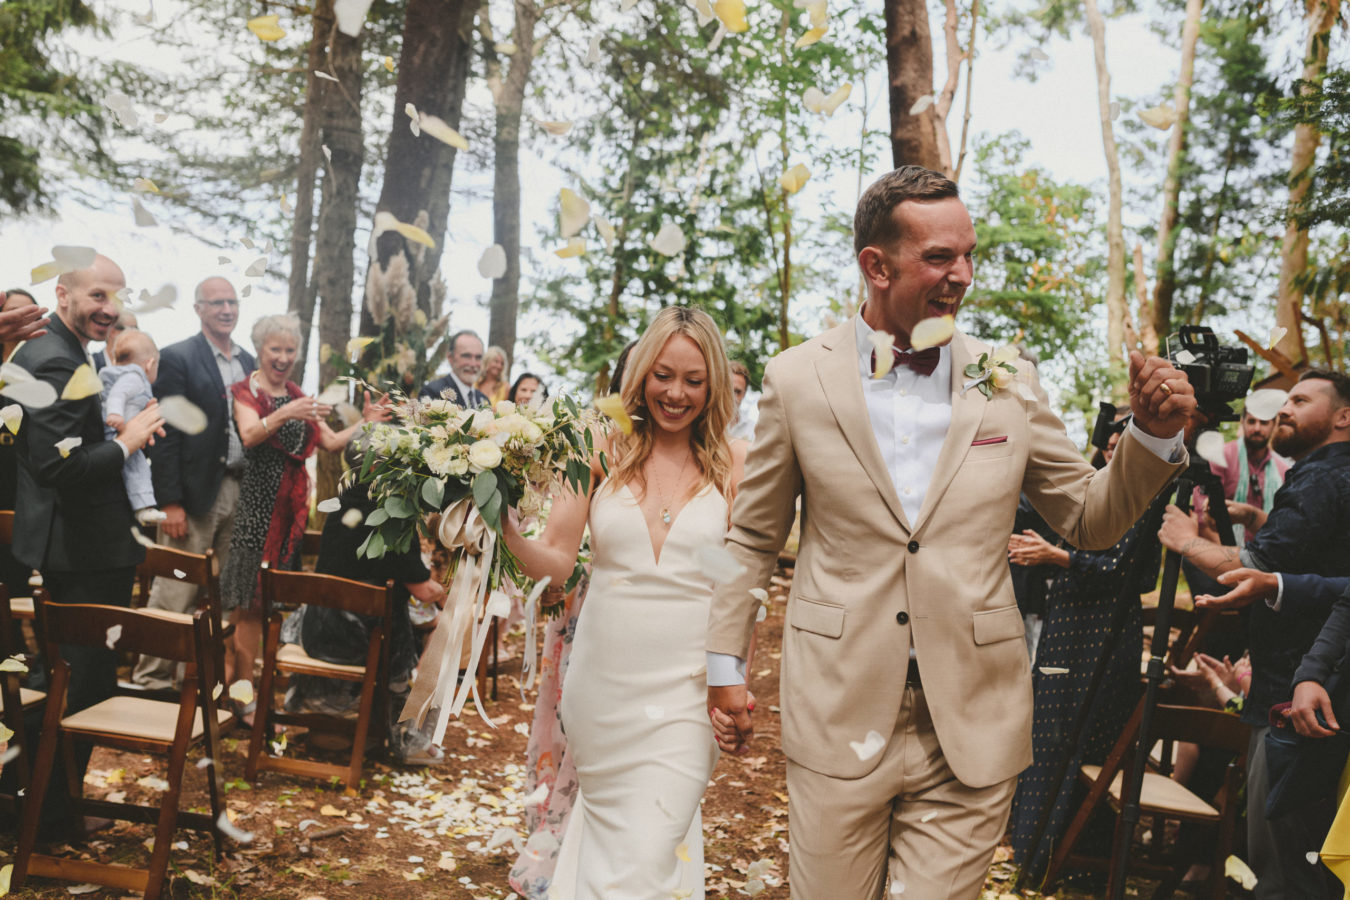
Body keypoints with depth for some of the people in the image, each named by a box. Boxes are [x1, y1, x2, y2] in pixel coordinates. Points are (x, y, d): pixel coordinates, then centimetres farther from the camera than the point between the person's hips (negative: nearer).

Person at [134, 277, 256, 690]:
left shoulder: (248, 362, 14)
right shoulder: (177, 358, -5)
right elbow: (166, 435, -10)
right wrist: (170, 502, -16)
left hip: (240, 490, 6)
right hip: (196, 491, -6)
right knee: (175, 594, -2)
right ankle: (151, 678, 9)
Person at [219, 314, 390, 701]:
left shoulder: (298, 397, 16)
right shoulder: (245, 392, -2)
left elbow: (332, 441, 10)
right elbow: (250, 436, -22)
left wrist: (365, 422, -3)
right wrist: (284, 414, -37)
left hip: (292, 504, 6)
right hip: (259, 502, -6)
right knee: (250, 594, -3)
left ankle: (240, 682, 16)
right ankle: (241, 683, 3)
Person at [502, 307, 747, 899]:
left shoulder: (730, 465, -2)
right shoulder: (604, 450, 0)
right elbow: (555, 563, -2)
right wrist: (507, 527, -21)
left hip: (685, 687, -2)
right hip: (602, 682, 2)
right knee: (607, 838, 17)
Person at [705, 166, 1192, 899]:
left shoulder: (1010, 384, 3)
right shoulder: (796, 379, -1)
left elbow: (1090, 520, 9)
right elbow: (751, 538, 6)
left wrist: (1153, 436, -7)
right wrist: (724, 666, 7)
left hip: (974, 729, 1)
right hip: (838, 722, -1)